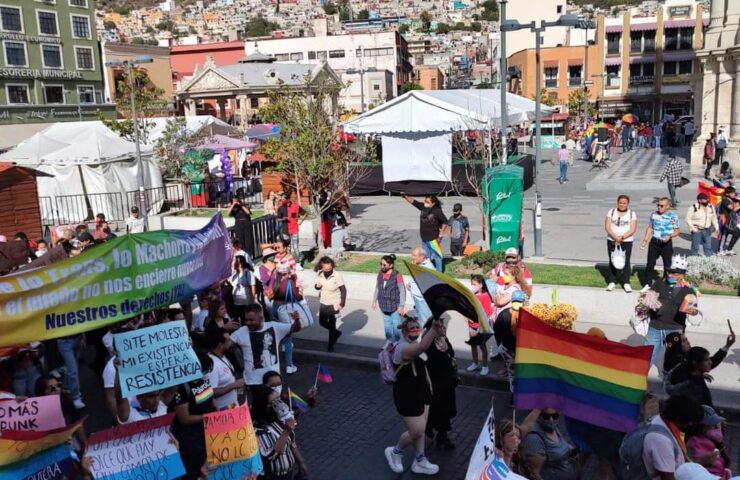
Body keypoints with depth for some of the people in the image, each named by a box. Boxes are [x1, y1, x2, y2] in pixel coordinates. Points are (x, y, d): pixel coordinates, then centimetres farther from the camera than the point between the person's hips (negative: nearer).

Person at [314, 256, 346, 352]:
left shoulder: (337, 276, -22)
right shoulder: (319, 275, -9)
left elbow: (343, 290, -15)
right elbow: (318, 286, 8)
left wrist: (342, 304, -18)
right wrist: (317, 286, -17)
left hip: (334, 304, -5)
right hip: (323, 303, 5)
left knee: (332, 325, 4)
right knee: (322, 322, 15)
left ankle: (331, 344, 24)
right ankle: (336, 333, 42)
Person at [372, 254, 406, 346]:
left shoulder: (397, 275, -19)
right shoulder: (380, 274, -3)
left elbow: (402, 291, -15)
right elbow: (377, 288, 10)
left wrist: (401, 306, -14)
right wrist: (374, 301, 14)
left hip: (395, 305, -5)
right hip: (384, 305, 5)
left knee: (396, 324, 10)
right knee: (387, 324, 19)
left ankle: (397, 341, 26)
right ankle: (389, 340, 35)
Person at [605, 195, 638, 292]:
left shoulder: (632, 214, 2)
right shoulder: (611, 212, 5)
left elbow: (633, 229, -7)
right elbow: (607, 227, -4)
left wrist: (622, 238, -19)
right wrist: (615, 237, -17)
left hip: (627, 241, -1)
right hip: (612, 241, 2)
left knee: (626, 262, -2)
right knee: (612, 261, 5)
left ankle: (626, 283, 6)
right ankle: (612, 282, 12)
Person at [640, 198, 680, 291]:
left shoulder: (673, 216, -9)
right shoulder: (654, 214, 3)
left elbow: (678, 231, -4)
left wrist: (669, 236, -23)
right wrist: (645, 240, 7)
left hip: (666, 243, -3)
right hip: (654, 242, 3)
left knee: (667, 265, 5)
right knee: (650, 263, 7)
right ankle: (648, 284, 17)